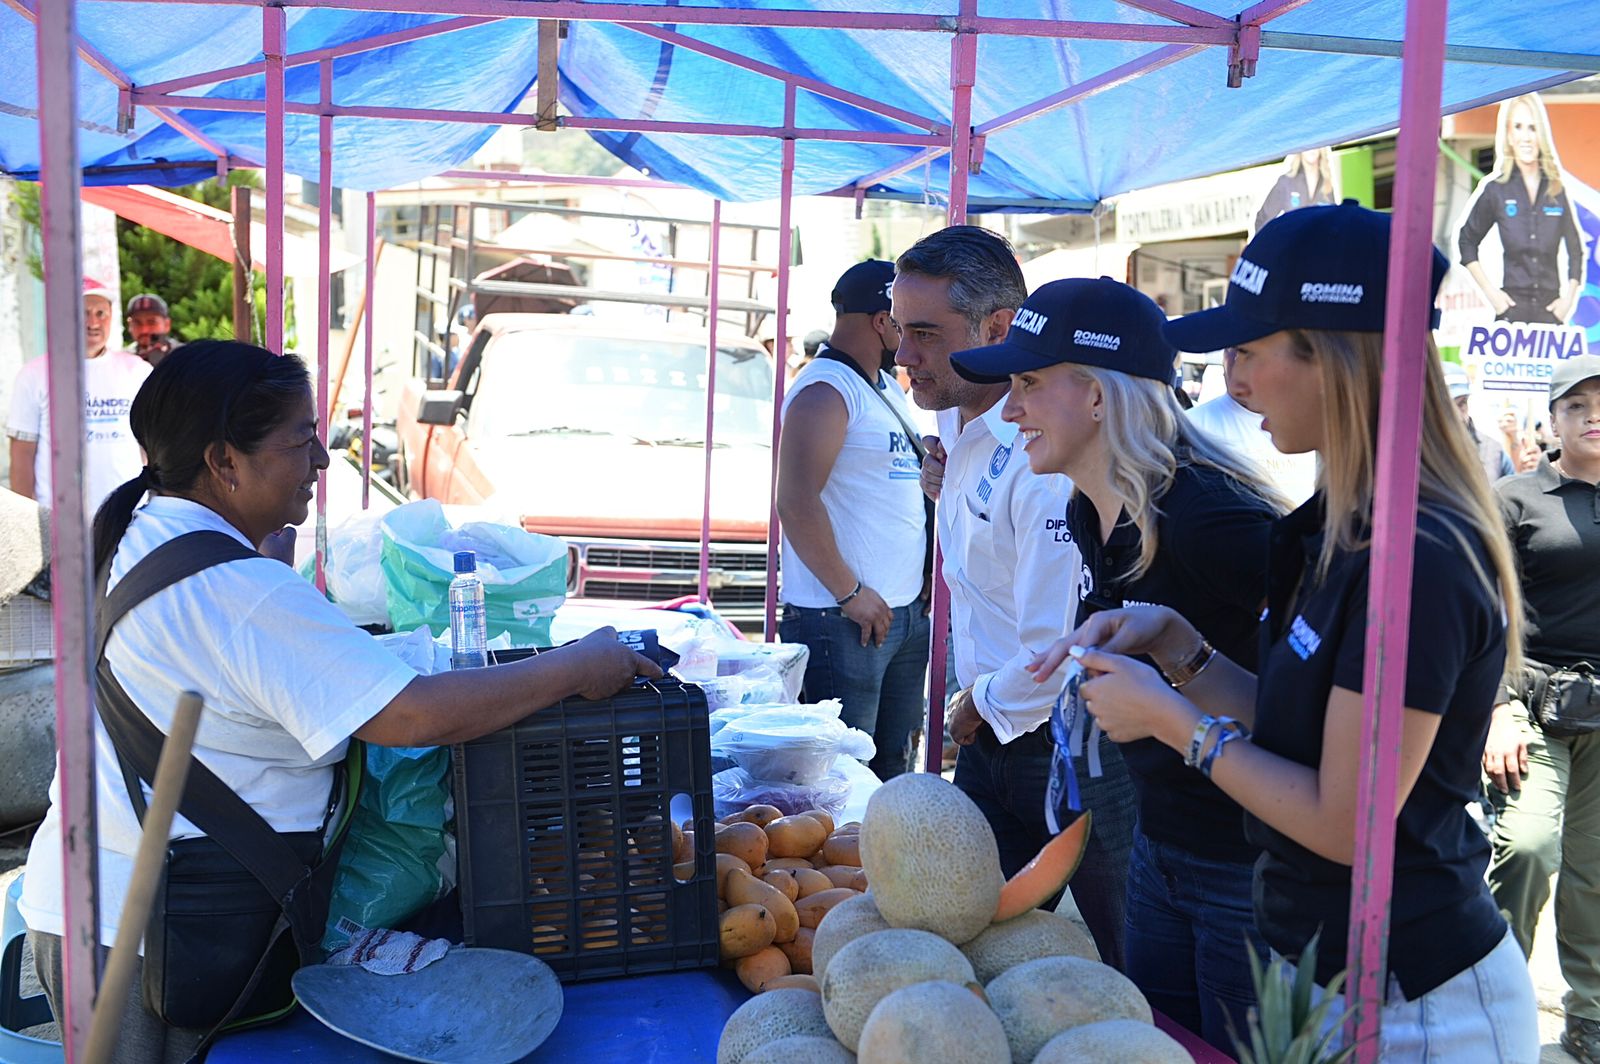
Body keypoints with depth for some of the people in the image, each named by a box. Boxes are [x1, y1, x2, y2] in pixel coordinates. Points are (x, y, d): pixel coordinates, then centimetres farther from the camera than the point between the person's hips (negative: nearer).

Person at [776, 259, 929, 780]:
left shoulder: (888, 389, 18)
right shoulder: (826, 390, -13)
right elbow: (796, 503, -21)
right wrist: (851, 594, -18)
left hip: (904, 614, 9)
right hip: (841, 620, -9)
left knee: (892, 773, 16)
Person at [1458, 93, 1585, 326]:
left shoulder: (1556, 191, 8)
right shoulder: (1495, 190, 2)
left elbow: (1575, 249, 15)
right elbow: (1467, 241, 10)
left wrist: (1569, 298, 6)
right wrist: (1489, 290, 2)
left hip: (1550, 308, 2)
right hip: (1512, 306, -2)